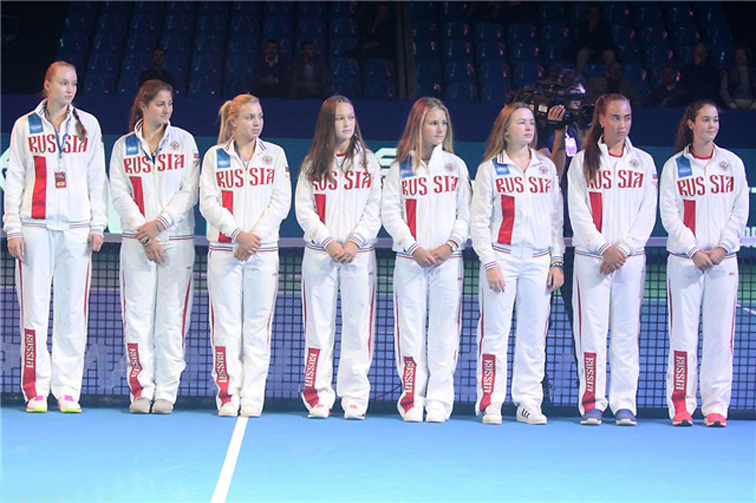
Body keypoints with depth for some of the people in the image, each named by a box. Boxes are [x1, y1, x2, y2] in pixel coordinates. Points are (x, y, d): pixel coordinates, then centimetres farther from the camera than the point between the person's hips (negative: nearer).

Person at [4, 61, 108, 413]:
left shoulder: (88, 125, 11)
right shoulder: (25, 126, 9)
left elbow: (97, 177, 11)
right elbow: (14, 180, 8)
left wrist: (98, 225, 3)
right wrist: (13, 228, 0)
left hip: (77, 227, 1)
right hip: (35, 226, -1)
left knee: (73, 311, -2)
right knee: (35, 308, -4)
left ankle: (68, 391, 3)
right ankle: (36, 392, 1)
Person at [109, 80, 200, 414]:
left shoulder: (184, 141, 7)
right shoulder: (124, 146, 8)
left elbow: (189, 191, 0)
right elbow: (119, 195, 2)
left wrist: (159, 222, -11)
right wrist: (143, 232, -9)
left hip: (177, 239, 0)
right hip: (136, 242, 1)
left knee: (172, 317, -3)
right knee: (137, 315, -3)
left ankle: (166, 393, 0)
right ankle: (140, 391, 2)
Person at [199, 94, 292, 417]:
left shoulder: (275, 155, 10)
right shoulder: (215, 157, 8)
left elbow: (281, 203, 2)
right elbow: (208, 203, -1)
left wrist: (255, 236, -10)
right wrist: (238, 233, -13)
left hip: (264, 252, 0)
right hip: (224, 251, 0)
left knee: (258, 325, -1)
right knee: (226, 324, -2)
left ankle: (252, 398, 0)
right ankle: (227, 396, 1)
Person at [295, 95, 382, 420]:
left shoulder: (368, 161, 9)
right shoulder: (313, 163, 9)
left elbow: (375, 208, 4)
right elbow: (304, 208, 3)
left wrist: (355, 241, -9)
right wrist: (327, 241, -9)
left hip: (359, 254, 0)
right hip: (319, 253, 0)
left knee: (358, 324, -3)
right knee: (319, 324, -1)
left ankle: (355, 397, 0)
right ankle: (319, 396, 2)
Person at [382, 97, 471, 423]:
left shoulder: (456, 165, 10)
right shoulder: (401, 167, 7)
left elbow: (465, 212, 7)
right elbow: (390, 211, 2)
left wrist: (451, 244, -8)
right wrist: (413, 247, -8)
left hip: (448, 259, 1)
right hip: (410, 260, 0)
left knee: (444, 330, -2)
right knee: (410, 329, -3)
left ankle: (439, 401, 1)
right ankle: (412, 400, 1)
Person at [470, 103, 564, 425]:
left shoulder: (546, 168, 12)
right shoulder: (490, 169, 3)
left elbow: (556, 217, 14)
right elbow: (478, 220, 1)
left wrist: (557, 261, 7)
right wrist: (489, 262, -7)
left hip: (539, 261, 3)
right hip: (501, 258, -3)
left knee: (534, 335, 2)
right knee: (495, 333, -4)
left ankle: (528, 403, 8)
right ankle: (490, 403, 0)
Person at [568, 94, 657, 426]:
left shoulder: (643, 162, 11)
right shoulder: (583, 162, 6)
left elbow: (648, 213, 5)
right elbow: (578, 212, 0)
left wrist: (624, 248, -7)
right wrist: (604, 248, -10)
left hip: (631, 258, 1)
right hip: (591, 258, -1)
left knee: (627, 330, 0)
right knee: (592, 330, -4)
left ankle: (624, 404, 3)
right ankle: (592, 404, -1)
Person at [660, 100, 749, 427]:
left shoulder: (732, 163, 8)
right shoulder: (674, 166, 4)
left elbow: (740, 211, 6)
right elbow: (669, 214, 0)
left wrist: (722, 247, -6)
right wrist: (693, 250, -10)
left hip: (723, 259, 1)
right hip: (684, 260, -1)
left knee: (720, 333, -1)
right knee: (683, 333, -3)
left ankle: (716, 406, 3)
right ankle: (681, 405, 2)